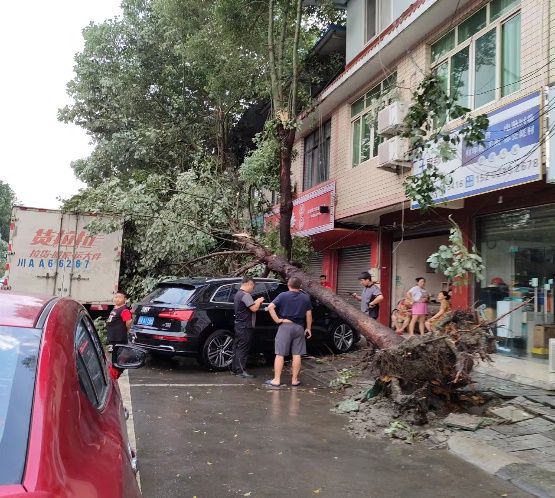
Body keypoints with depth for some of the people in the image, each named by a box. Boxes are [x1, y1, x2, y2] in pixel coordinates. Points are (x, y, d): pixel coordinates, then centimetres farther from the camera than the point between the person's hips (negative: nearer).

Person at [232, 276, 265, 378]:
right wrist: (258, 301, -5)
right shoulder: (245, 295, -18)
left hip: (239, 325, 11)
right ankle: (241, 371, -3)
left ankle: (235, 369, 20)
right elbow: (254, 309, -22)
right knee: (243, 349, -6)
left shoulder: (238, 294, 16)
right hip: (245, 326, -10)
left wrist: (256, 302, 11)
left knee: (237, 347, 14)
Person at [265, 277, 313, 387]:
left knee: (280, 354, 2)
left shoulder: (283, 296, -5)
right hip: (299, 327, 2)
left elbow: (270, 307, -15)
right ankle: (295, 380, 12)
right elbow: (308, 314, 4)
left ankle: (276, 380, 2)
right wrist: (308, 328, 13)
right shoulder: (305, 298, 3)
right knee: (297, 355, 8)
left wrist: (277, 320, -9)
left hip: (285, 326, -2)